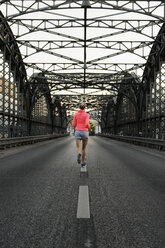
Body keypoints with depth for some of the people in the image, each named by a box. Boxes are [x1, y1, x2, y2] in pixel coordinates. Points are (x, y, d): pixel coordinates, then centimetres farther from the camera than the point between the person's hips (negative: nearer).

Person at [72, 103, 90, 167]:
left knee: (78, 149, -8)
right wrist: (88, 127, 9)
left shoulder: (76, 114, 6)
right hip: (84, 132, -1)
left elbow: (73, 124, 6)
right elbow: (87, 124, -16)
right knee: (84, 148, 18)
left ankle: (79, 154, -45)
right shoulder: (87, 115, -4)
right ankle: (83, 162, 25)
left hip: (77, 132, 1)